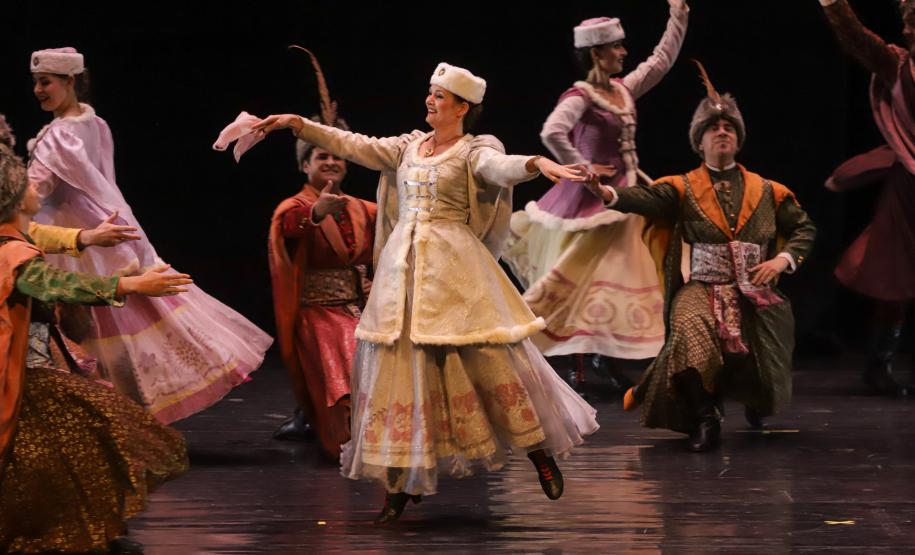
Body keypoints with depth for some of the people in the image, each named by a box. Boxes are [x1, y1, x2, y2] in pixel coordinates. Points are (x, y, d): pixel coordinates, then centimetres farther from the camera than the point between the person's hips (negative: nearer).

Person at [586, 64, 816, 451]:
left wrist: (784, 259, 0)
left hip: (754, 290, 2)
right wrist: (607, 193, -33)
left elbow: (804, 228, 20)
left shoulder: (766, 191, 15)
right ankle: (705, 417, -11)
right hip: (701, 286, -2)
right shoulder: (684, 188, 6)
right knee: (691, 331, -33)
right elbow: (644, 198, -12)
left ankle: (756, 401, 28)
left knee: (756, 357, -14)